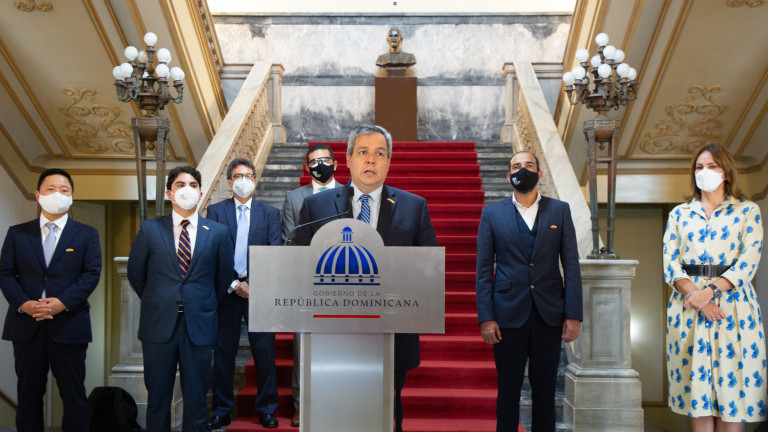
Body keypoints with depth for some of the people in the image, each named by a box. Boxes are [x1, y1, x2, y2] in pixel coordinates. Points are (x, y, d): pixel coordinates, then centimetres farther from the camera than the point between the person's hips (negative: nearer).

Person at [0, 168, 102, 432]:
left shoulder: (87, 234, 5)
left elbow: (92, 274, -4)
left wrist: (62, 302, -17)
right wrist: (23, 303, -13)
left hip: (69, 325, -1)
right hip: (26, 325, 2)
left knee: (74, 393, 5)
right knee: (28, 393, 10)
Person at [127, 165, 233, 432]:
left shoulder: (217, 232, 4)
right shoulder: (150, 229, 3)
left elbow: (224, 277, 11)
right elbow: (135, 273, 12)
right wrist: (156, 303, 13)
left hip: (199, 326, 0)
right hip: (159, 325, 0)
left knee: (196, 398, 8)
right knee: (157, 397, 9)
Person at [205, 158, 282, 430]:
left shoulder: (270, 213, 9)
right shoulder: (216, 211, 8)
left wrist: (254, 283, -10)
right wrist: (234, 284, -9)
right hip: (226, 292, 0)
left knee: (265, 352, 1)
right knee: (223, 353, 5)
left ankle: (266, 410, 13)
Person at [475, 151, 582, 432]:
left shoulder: (560, 211, 8)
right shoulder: (492, 214, 5)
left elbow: (571, 266, 4)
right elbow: (483, 271, 2)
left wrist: (574, 315, -3)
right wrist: (485, 318, -6)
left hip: (549, 314, 1)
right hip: (508, 314, -1)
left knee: (545, 389, 8)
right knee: (508, 390, 6)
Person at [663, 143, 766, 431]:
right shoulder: (679, 213, 12)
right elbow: (670, 261, 3)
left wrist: (709, 291, -17)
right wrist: (694, 293, -14)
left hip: (732, 304, -2)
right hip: (688, 306, 2)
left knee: (731, 384, -1)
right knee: (696, 385, 3)